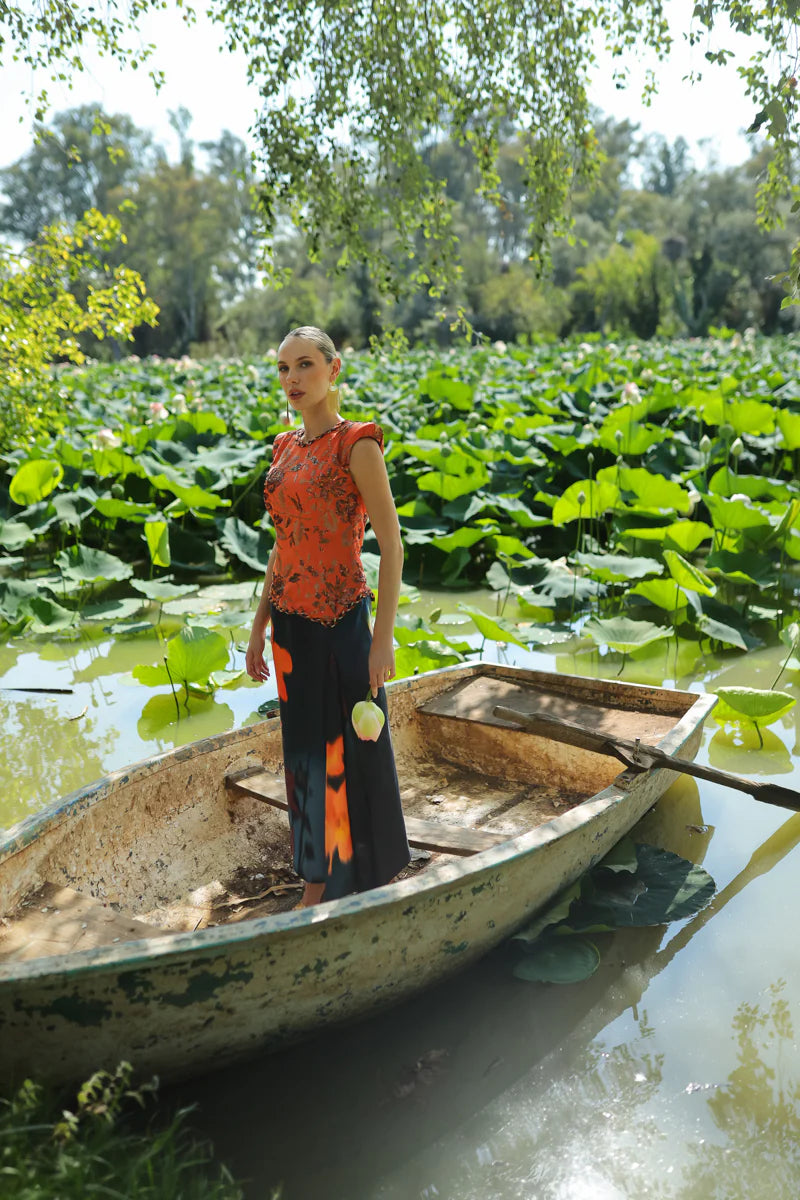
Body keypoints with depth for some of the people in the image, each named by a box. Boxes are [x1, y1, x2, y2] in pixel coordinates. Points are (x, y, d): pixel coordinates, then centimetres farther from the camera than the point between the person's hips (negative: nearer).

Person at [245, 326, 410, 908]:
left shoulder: (357, 444, -10)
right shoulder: (286, 447, 11)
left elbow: (392, 545, -13)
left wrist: (384, 637, -16)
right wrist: (260, 626, 15)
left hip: (340, 620, -7)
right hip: (291, 621, 7)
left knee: (349, 752, 3)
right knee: (304, 749, 14)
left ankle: (361, 887, 20)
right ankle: (317, 884, 28)